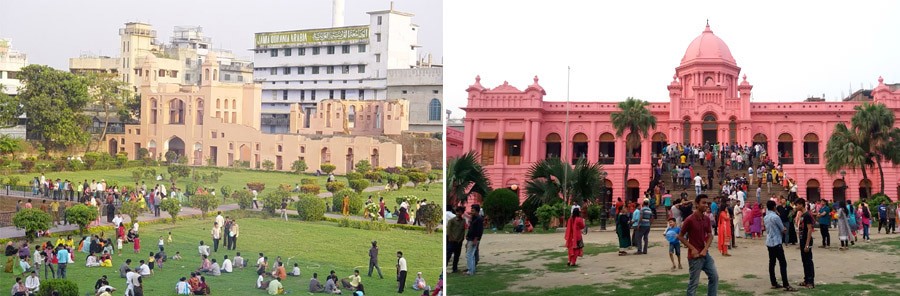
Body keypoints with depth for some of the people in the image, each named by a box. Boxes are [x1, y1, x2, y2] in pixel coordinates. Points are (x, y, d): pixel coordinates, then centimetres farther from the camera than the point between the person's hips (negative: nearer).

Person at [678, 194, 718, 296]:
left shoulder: (707, 219, 3)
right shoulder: (690, 220, -16)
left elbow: (710, 236, 7)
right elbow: (680, 236, -10)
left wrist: (705, 249, -9)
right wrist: (692, 249, -15)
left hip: (705, 254, 7)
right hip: (695, 256, -7)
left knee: (714, 277, 11)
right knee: (694, 282, -1)